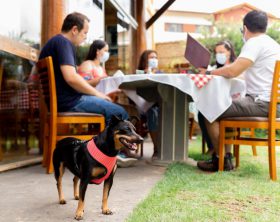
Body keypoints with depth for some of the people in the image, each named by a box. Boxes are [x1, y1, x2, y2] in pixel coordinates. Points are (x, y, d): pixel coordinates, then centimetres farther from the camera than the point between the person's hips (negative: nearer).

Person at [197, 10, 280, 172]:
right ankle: (226, 156, 17)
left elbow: (233, 71, -22)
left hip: (261, 103, -10)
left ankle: (221, 160, 4)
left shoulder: (254, 43, -11)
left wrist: (209, 72, -7)